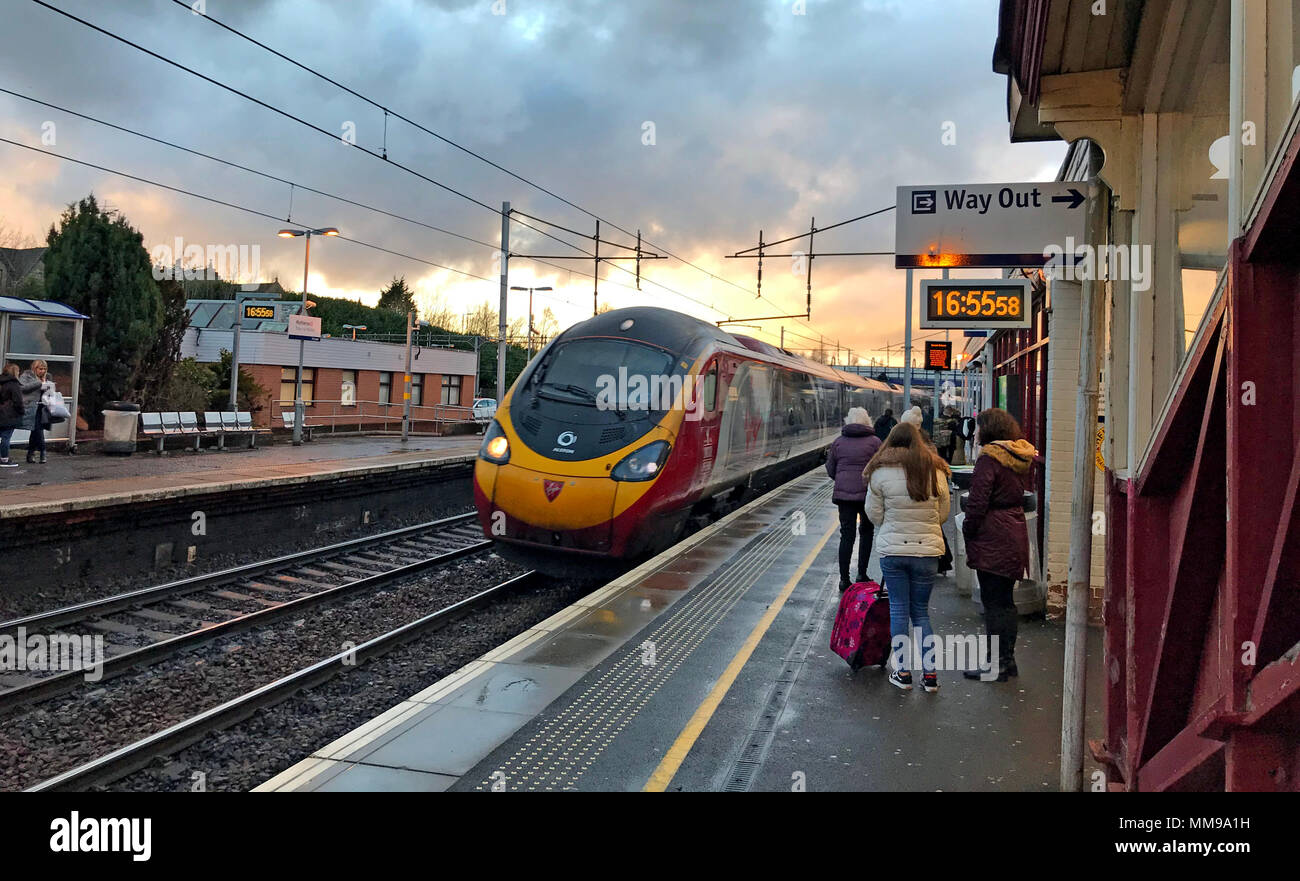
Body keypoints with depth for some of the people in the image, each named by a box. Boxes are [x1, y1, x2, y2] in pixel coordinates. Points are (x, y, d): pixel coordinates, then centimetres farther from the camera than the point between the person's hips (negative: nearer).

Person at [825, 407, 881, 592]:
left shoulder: (838, 442, 5)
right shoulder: (874, 441, -2)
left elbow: (830, 470, 9)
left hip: (843, 493, 2)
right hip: (868, 493, -1)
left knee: (846, 534, 4)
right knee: (866, 531, 16)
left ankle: (844, 579, 1)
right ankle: (862, 574, 15)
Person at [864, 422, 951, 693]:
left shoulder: (881, 472, -6)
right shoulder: (936, 471, 0)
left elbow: (874, 514, -2)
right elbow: (943, 514, 7)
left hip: (892, 550, -2)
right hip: (928, 550, 2)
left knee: (898, 609, 8)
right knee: (921, 611, 13)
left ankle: (902, 672, 12)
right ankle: (929, 673, 12)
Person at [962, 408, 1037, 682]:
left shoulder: (990, 457, -14)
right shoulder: (1020, 457, 12)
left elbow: (978, 501, -17)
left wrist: (968, 530, -4)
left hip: (993, 539, -9)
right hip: (1015, 535, 9)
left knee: (994, 602, -2)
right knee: (1005, 601, 16)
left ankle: (997, 665, 3)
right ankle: (1007, 660, 23)